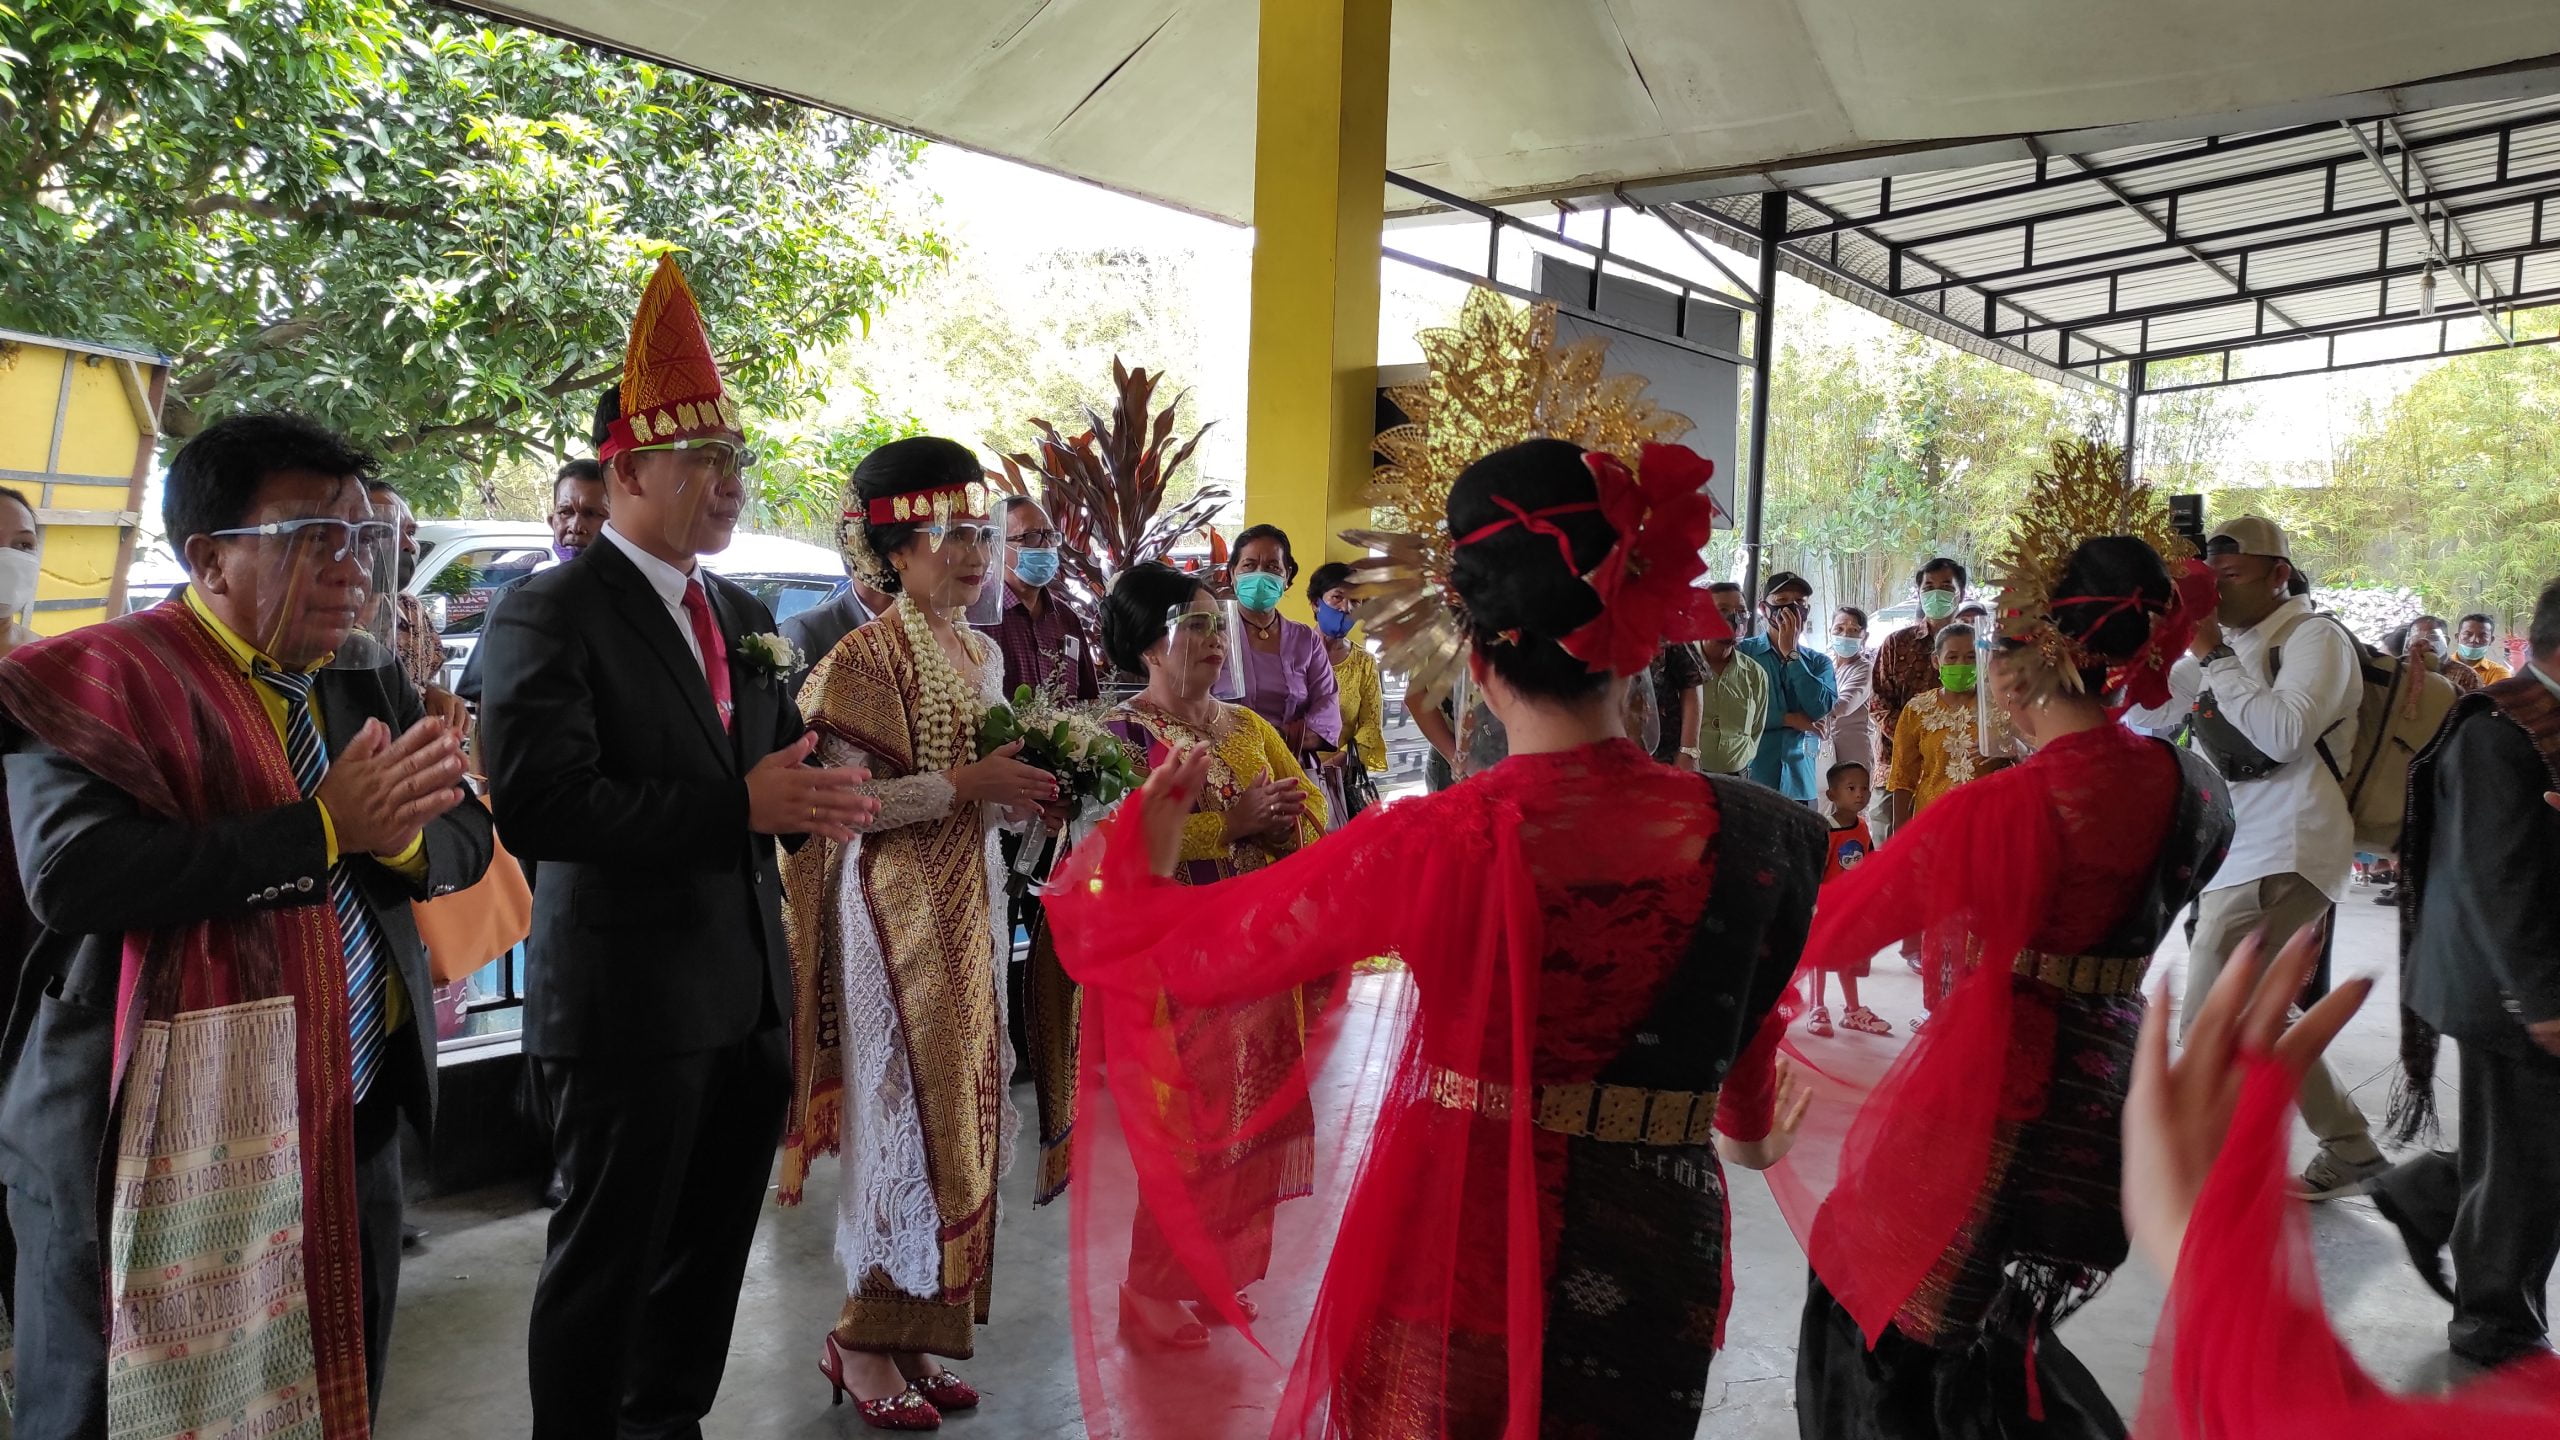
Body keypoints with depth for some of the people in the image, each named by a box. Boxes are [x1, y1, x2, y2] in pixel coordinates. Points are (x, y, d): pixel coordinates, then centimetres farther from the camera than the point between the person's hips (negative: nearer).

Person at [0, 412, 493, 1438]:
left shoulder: (368, 678, 8)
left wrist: (398, 835, -16)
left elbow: (465, 838, 7)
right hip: (157, 1155, -6)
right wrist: (323, 827, -24)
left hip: (357, 1128, 6)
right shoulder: (102, 679, -12)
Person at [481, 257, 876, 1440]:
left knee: (708, 1255, 20)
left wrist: (807, 797, -3)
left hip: (748, 990, 8)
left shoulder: (741, 618, 13)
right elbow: (540, 803, -23)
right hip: (629, 999, -7)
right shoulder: (551, 614, -12)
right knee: (607, 1265, 7)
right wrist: (739, 808, -26)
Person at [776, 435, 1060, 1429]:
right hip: (898, 911, -8)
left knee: (958, 1110, 10)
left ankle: (912, 1333, 23)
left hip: (971, 905, 8)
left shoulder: (983, 655, 11)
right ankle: (864, 1339, 15)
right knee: (908, 1111, -2)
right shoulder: (865, 657, -12)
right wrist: (964, 782, -22)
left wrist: (1024, 791, 0)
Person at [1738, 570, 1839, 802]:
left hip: (1797, 781, 3)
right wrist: (1789, 719, -6)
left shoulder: (1819, 663, 15)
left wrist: (1791, 653, -3)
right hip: (1748, 779, -3)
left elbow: (1822, 710, -5)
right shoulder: (1741, 653, 3)